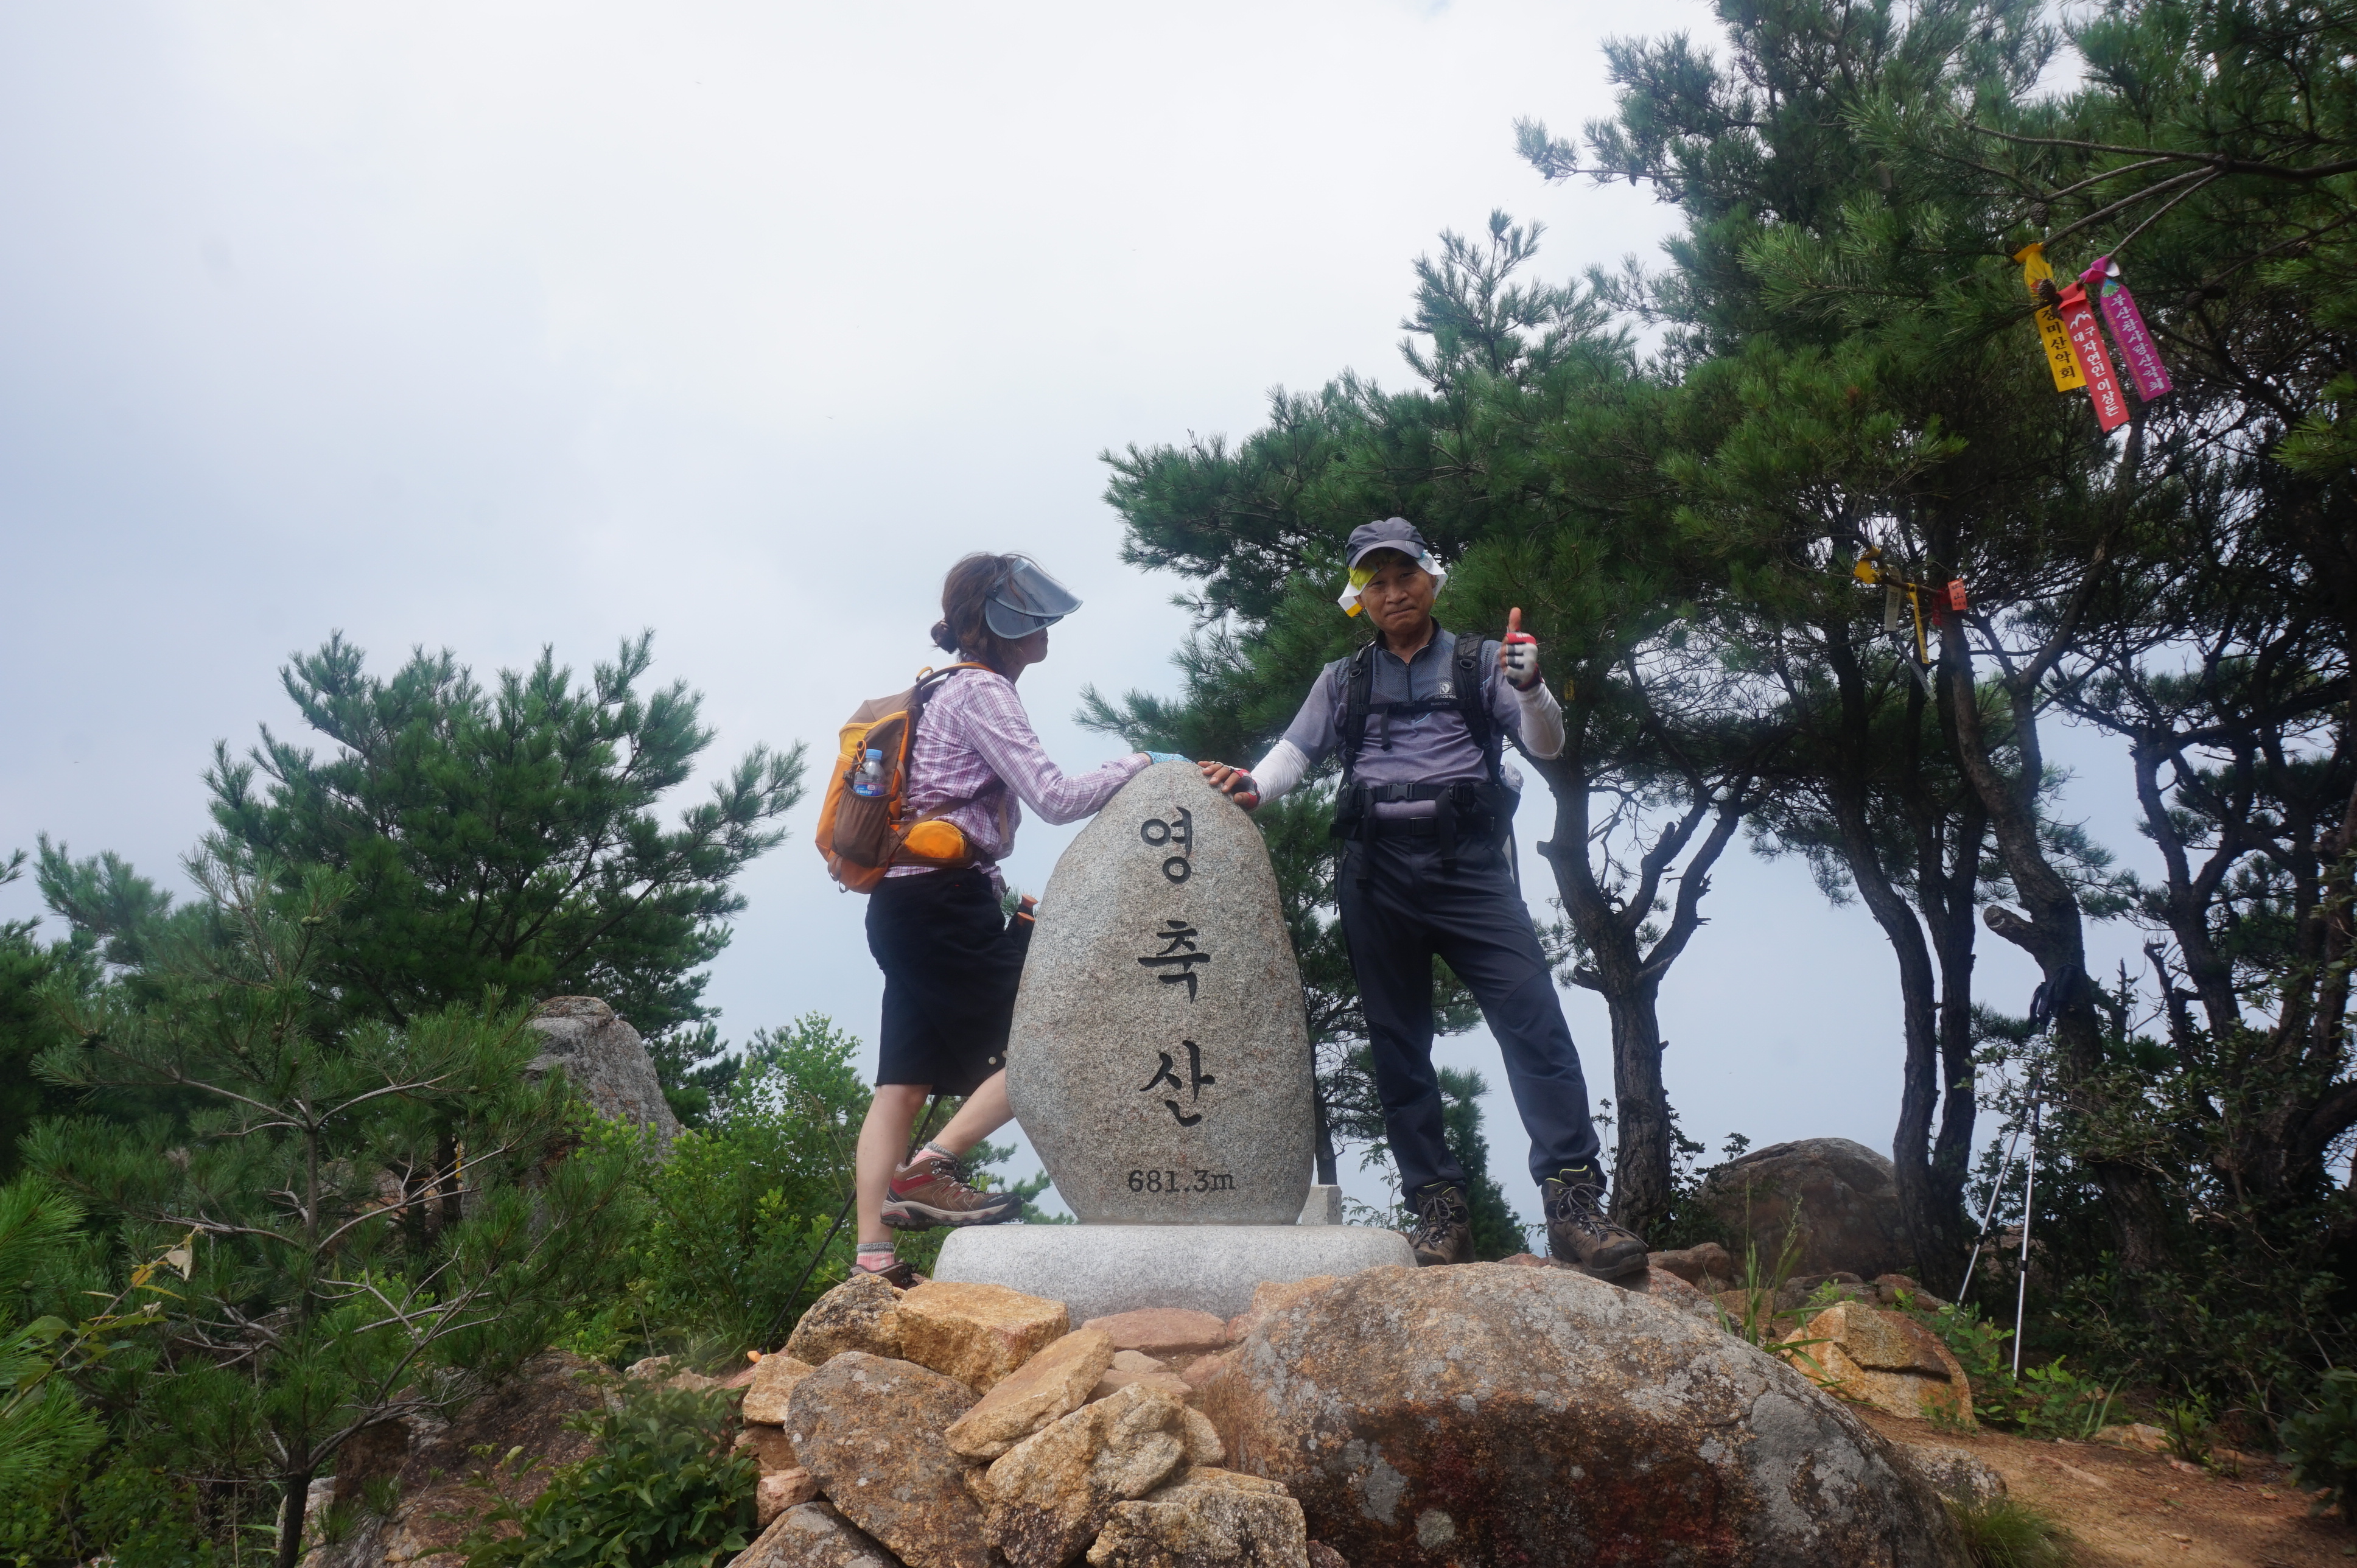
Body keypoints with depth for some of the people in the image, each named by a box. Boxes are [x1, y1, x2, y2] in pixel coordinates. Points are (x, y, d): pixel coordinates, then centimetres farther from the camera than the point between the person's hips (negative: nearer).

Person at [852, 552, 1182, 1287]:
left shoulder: (954, 691, 22)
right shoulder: (981, 691, -7)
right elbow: (1054, 797, -15)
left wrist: (1002, 907, 18)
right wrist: (1138, 766, -4)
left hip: (905, 908, 10)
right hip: (946, 903, -10)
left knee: (905, 1081, 5)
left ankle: (872, 1257, 4)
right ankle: (929, 1171, -10)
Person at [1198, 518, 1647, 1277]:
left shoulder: (1479, 663, 13)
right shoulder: (1343, 680, 19)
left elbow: (1545, 743, 3)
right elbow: (1297, 750, 11)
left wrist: (1530, 689, -18)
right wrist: (1253, 785, -11)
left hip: (1469, 865, -2)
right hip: (1377, 872, 3)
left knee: (1536, 1023, -15)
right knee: (1399, 1045, 3)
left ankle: (1573, 1203, -17)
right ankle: (1439, 1208, 9)